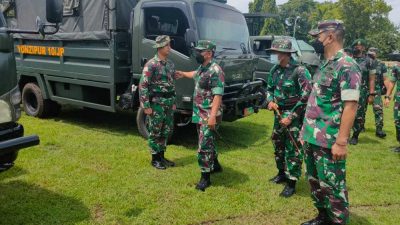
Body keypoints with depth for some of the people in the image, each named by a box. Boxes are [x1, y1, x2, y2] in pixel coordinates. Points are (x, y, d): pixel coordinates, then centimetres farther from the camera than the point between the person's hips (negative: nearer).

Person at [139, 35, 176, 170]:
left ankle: (161, 156, 27)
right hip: (157, 103, -7)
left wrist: (173, 102, 17)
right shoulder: (151, 65, -13)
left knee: (166, 131, 13)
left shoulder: (171, 64, 10)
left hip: (169, 103, 7)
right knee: (155, 132, 4)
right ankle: (155, 159, 16)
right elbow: (143, 86, -15)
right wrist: (146, 106, -17)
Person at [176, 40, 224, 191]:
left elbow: (218, 95, -26)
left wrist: (212, 116, -31)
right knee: (208, 142, 21)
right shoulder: (202, 68, 10)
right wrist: (183, 74, 51)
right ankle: (215, 165, 40)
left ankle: (205, 177, 5)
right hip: (199, 113, 10)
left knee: (204, 146, -6)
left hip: (209, 115, -9)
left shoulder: (215, 71, -19)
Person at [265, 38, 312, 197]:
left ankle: (291, 183, 8)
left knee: (293, 149, -3)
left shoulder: (299, 71, -17)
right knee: (278, 145, 17)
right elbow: (269, 88, 19)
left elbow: (306, 96, -18)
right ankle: (282, 173, 36)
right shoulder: (275, 69, 6)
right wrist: (270, 101, -4)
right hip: (279, 113, 8)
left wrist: (291, 117, -19)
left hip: (294, 115, -7)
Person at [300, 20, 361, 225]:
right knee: (315, 182, 20)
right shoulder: (324, 65, 12)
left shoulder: (347, 66, -15)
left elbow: (350, 106, -19)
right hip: (311, 137, 9)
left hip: (329, 141, -9)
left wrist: (341, 142, -22)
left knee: (332, 186, 4)